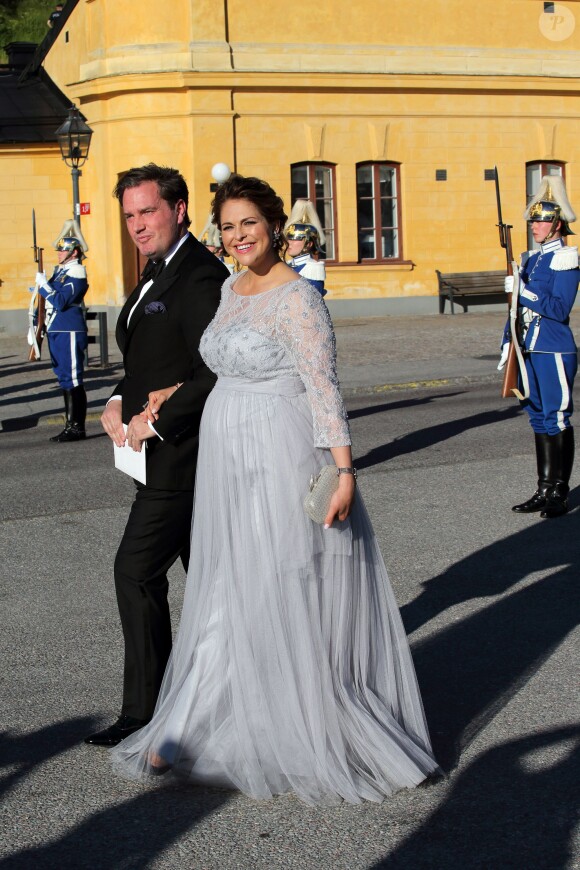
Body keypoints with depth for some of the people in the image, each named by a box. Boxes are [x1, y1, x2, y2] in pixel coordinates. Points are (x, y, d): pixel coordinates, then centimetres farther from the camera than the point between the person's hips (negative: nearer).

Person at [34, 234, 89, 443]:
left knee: (72, 380, -7)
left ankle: (77, 428, -3)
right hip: (56, 332, 10)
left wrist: (43, 285, -15)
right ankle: (71, 425, 19)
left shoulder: (76, 273, -12)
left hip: (70, 333, -10)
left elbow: (60, 302, -20)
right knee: (65, 380, 13)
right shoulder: (60, 271, 16)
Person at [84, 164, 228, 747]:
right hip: (169, 455, 10)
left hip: (181, 455, -10)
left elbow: (216, 372, -25)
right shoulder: (158, 275, 14)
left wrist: (155, 424, -20)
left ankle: (143, 712, -1)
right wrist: (120, 402, 2)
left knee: (137, 569, -9)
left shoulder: (202, 278, -18)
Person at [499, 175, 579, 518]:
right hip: (531, 352, 8)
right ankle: (544, 490, 19)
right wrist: (507, 346, 17)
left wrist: (523, 290, -20)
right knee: (539, 421, 12)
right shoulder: (531, 259, 15)